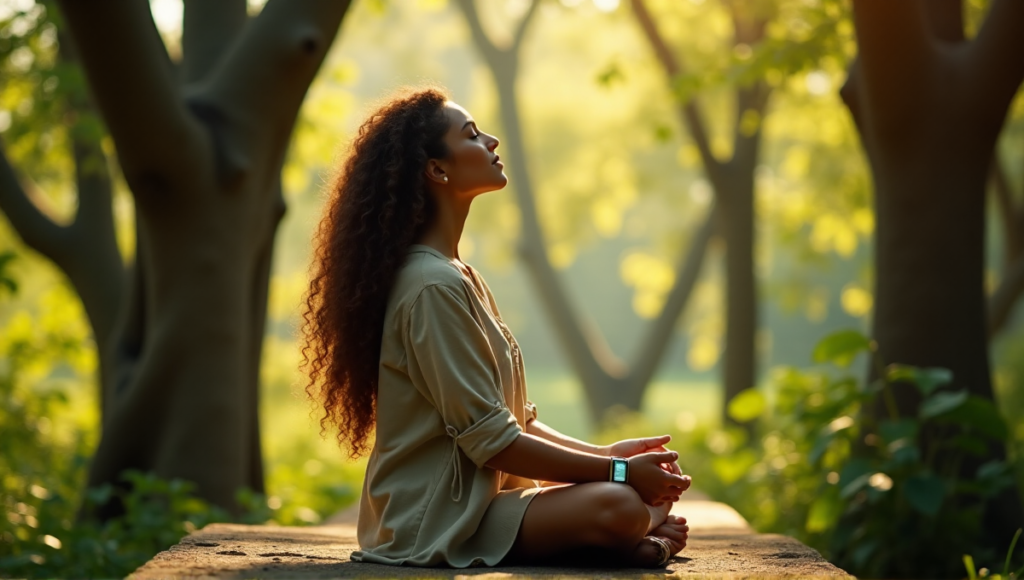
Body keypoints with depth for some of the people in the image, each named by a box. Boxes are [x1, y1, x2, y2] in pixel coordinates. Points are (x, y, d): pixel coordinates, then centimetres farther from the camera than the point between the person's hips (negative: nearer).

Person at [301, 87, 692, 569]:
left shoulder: (460, 277, 16)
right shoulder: (433, 286, -16)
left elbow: (513, 417, 17)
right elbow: (490, 439, -19)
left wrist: (605, 454, 4)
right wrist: (618, 471, -15)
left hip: (477, 496, 10)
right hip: (435, 523, -10)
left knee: (656, 492, 6)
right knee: (617, 507, -28)